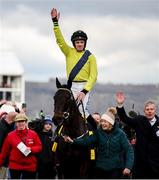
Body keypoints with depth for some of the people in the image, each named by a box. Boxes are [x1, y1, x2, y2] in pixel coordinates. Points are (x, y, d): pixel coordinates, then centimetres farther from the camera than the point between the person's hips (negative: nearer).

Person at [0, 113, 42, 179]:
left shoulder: (33, 134, 1)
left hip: (30, 166, 1)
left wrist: (31, 149, -16)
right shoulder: (10, 135, -1)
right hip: (15, 166, -1)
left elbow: (39, 147, 3)